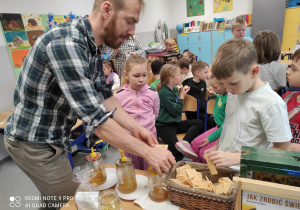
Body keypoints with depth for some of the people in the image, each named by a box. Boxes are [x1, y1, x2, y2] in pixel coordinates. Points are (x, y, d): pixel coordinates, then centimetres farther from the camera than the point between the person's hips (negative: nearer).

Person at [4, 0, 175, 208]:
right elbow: (95, 117, -33)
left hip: (55, 138, 8)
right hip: (33, 142, -8)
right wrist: (147, 152, -26)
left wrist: (136, 128, -6)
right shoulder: (65, 43, -30)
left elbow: (104, 96, 2)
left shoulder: (92, 47, -1)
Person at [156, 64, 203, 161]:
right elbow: (175, 111, -17)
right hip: (164, 126, -9)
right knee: (176, 148, -29)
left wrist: (182, 93, 9)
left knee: (199, 123, -7)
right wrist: (182, 96, -12)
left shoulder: (175, 89, 12)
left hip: (175, 122, 9)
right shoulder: (164, 92, -15)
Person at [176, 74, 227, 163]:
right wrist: (212, 95, 7)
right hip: (218, 127, 9)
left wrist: (211, 138, -21)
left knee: (204, 152, -15)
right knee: (195, 143, -1)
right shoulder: (222, 95, 3)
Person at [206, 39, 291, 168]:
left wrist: (235, 158, -18)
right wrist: (217, 146, 6)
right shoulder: (234, 92, 5)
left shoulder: (271, 104, -16)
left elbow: (283, 150, -14)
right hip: (220, 163, 4)